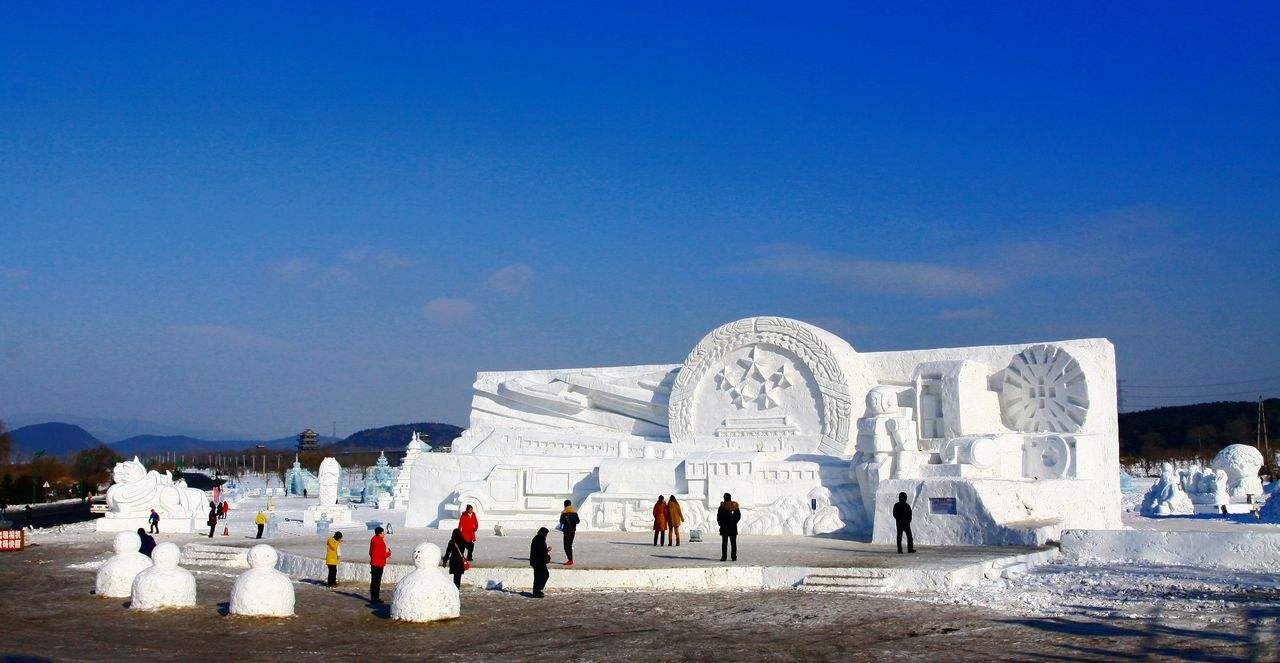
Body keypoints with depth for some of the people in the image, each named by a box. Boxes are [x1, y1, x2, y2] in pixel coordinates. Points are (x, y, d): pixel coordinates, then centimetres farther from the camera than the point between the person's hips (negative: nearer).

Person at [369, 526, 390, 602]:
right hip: (379, 564, -9)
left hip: (373, 563, 9)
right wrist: (389, 553, -1)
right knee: (377, 582, -4)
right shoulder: (380, 542, -19)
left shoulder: (373, 540, 10)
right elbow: (383, 554, -20)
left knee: (373, 581, 14)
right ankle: (376, 598, 0)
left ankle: (373, 598, 20)